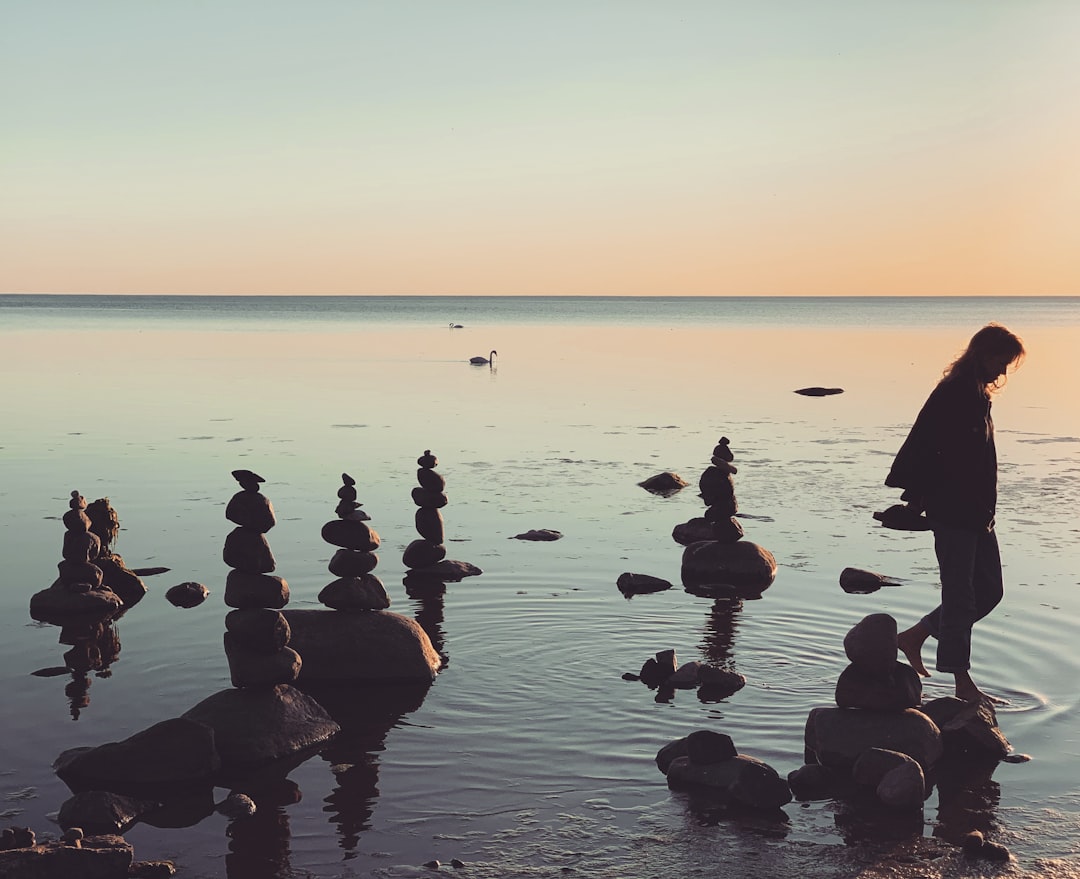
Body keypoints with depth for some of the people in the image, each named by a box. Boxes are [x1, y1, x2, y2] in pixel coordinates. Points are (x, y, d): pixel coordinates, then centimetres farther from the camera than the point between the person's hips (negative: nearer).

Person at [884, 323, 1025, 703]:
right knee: (961, 596, -3)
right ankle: (963, 684, 6)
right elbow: (924, 451, -22)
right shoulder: (952, 394, -16)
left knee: (989, 590, 13)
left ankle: (913, 637, 23)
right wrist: (918, 500, -22)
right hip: (953, 515, -10)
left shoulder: (977, 396, 15)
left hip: (977, 513, 10)